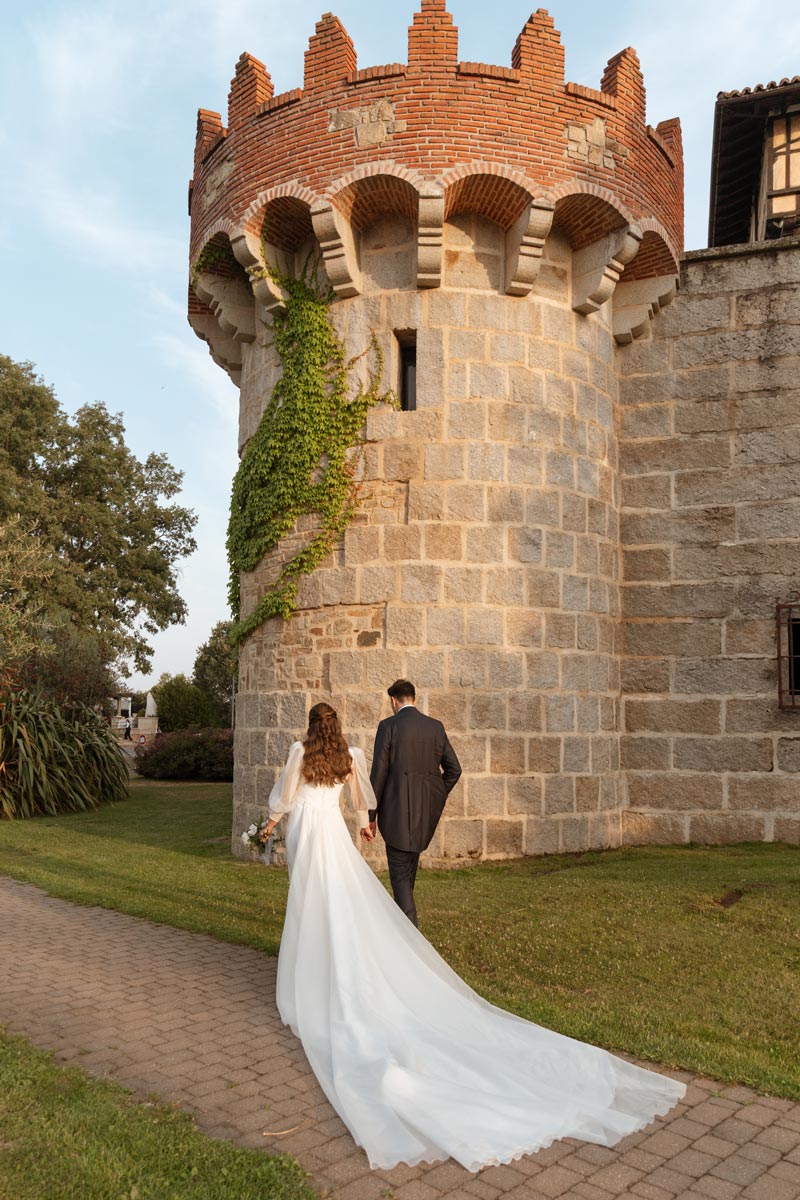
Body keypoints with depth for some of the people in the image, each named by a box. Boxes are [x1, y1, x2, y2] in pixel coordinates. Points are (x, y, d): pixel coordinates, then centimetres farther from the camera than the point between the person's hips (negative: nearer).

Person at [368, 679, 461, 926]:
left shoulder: (388, 726, -8)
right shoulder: (436, 727, 6)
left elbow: (378, 773, -9)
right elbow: (454, 769, 6)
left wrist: (369, 815, -2)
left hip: (397, 810, -5)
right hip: (426, 811, 5)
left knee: (400, 872, 3)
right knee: (410, 858, 25)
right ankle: (401, 913, 38)